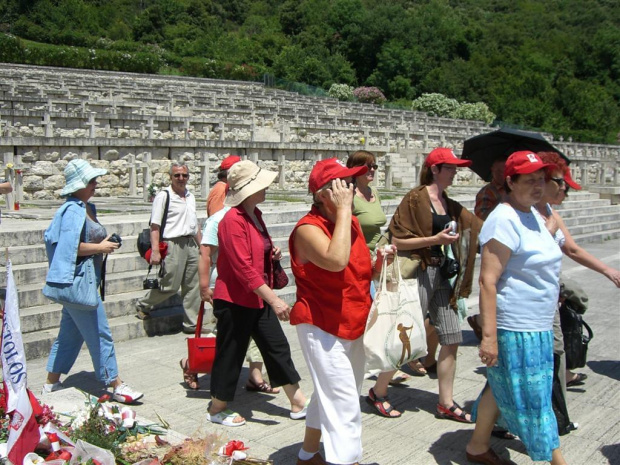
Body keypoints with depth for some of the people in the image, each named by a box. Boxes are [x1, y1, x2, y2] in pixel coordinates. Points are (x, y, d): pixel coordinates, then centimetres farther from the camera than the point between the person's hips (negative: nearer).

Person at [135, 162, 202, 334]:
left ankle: (191, 323, 18)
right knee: (170, 286, -3)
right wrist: (155, 251, -20)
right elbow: (155, 226, -12)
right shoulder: (163, 196, -7)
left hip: (191, 245, 7)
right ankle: (143, 305, 22)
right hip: (172, 244, -7)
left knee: (193, 286, 8)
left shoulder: (190, 196, 15)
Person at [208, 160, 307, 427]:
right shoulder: (233, 220, -21)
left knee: (277, 347, 12)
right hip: (235, 300, -9)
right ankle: (216, 410, 24)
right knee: (230, 354, 5)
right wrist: (273, 299, -28)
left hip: (258, 298, 9)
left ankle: (298, 404, 21)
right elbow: (243, 267, -27)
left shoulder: (255, 214, 9)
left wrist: (272, 252, 5)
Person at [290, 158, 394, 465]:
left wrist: (378, 264, -3)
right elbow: (336, 261, -39)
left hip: (354, 327, 9)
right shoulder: (308, 228, -19)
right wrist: (343, 209, -30)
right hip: (322, 329, -9)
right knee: (344, 406, -10)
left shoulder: (352, 222, 7)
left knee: (330, 397, 22)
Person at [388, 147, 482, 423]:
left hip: (441, 273, 7)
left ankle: (446, 404, 19)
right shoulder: (416, 198, -11)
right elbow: (397, 240, -15)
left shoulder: (449, 204, 11)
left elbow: (476, 227, 21)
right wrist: (435, 239, -20)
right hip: (420, 272, -7)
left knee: (452, 339, 7)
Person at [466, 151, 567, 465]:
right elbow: (488, 280, -23)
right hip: (514, 328, -9)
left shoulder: (532, 215, 11)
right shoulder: (504, 220, -19)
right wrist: (489, 335, -26)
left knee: (501, 388, 18)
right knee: (530, 398, 2)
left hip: (538, 326, 9)